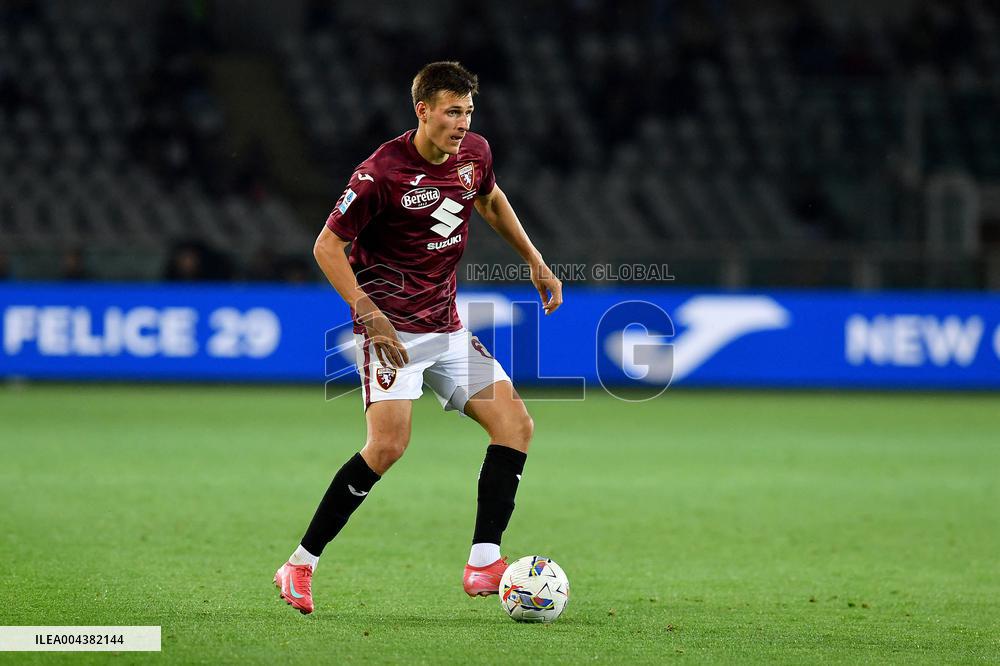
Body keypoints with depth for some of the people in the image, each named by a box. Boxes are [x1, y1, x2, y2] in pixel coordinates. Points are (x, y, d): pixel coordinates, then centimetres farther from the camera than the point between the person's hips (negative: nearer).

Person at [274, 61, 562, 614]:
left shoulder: (474, 153, 2)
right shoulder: (382, 173, -18)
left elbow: (491, 200, 26)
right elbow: (327, 246, -13)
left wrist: (535, 261, 21)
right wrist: (370, 315, -22)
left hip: (446, 327, 8)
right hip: (391, 329, -8)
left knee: (516, 427, -3)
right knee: (389, 444, -23)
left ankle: (483, 565, -2)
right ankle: (300, 566, -11)